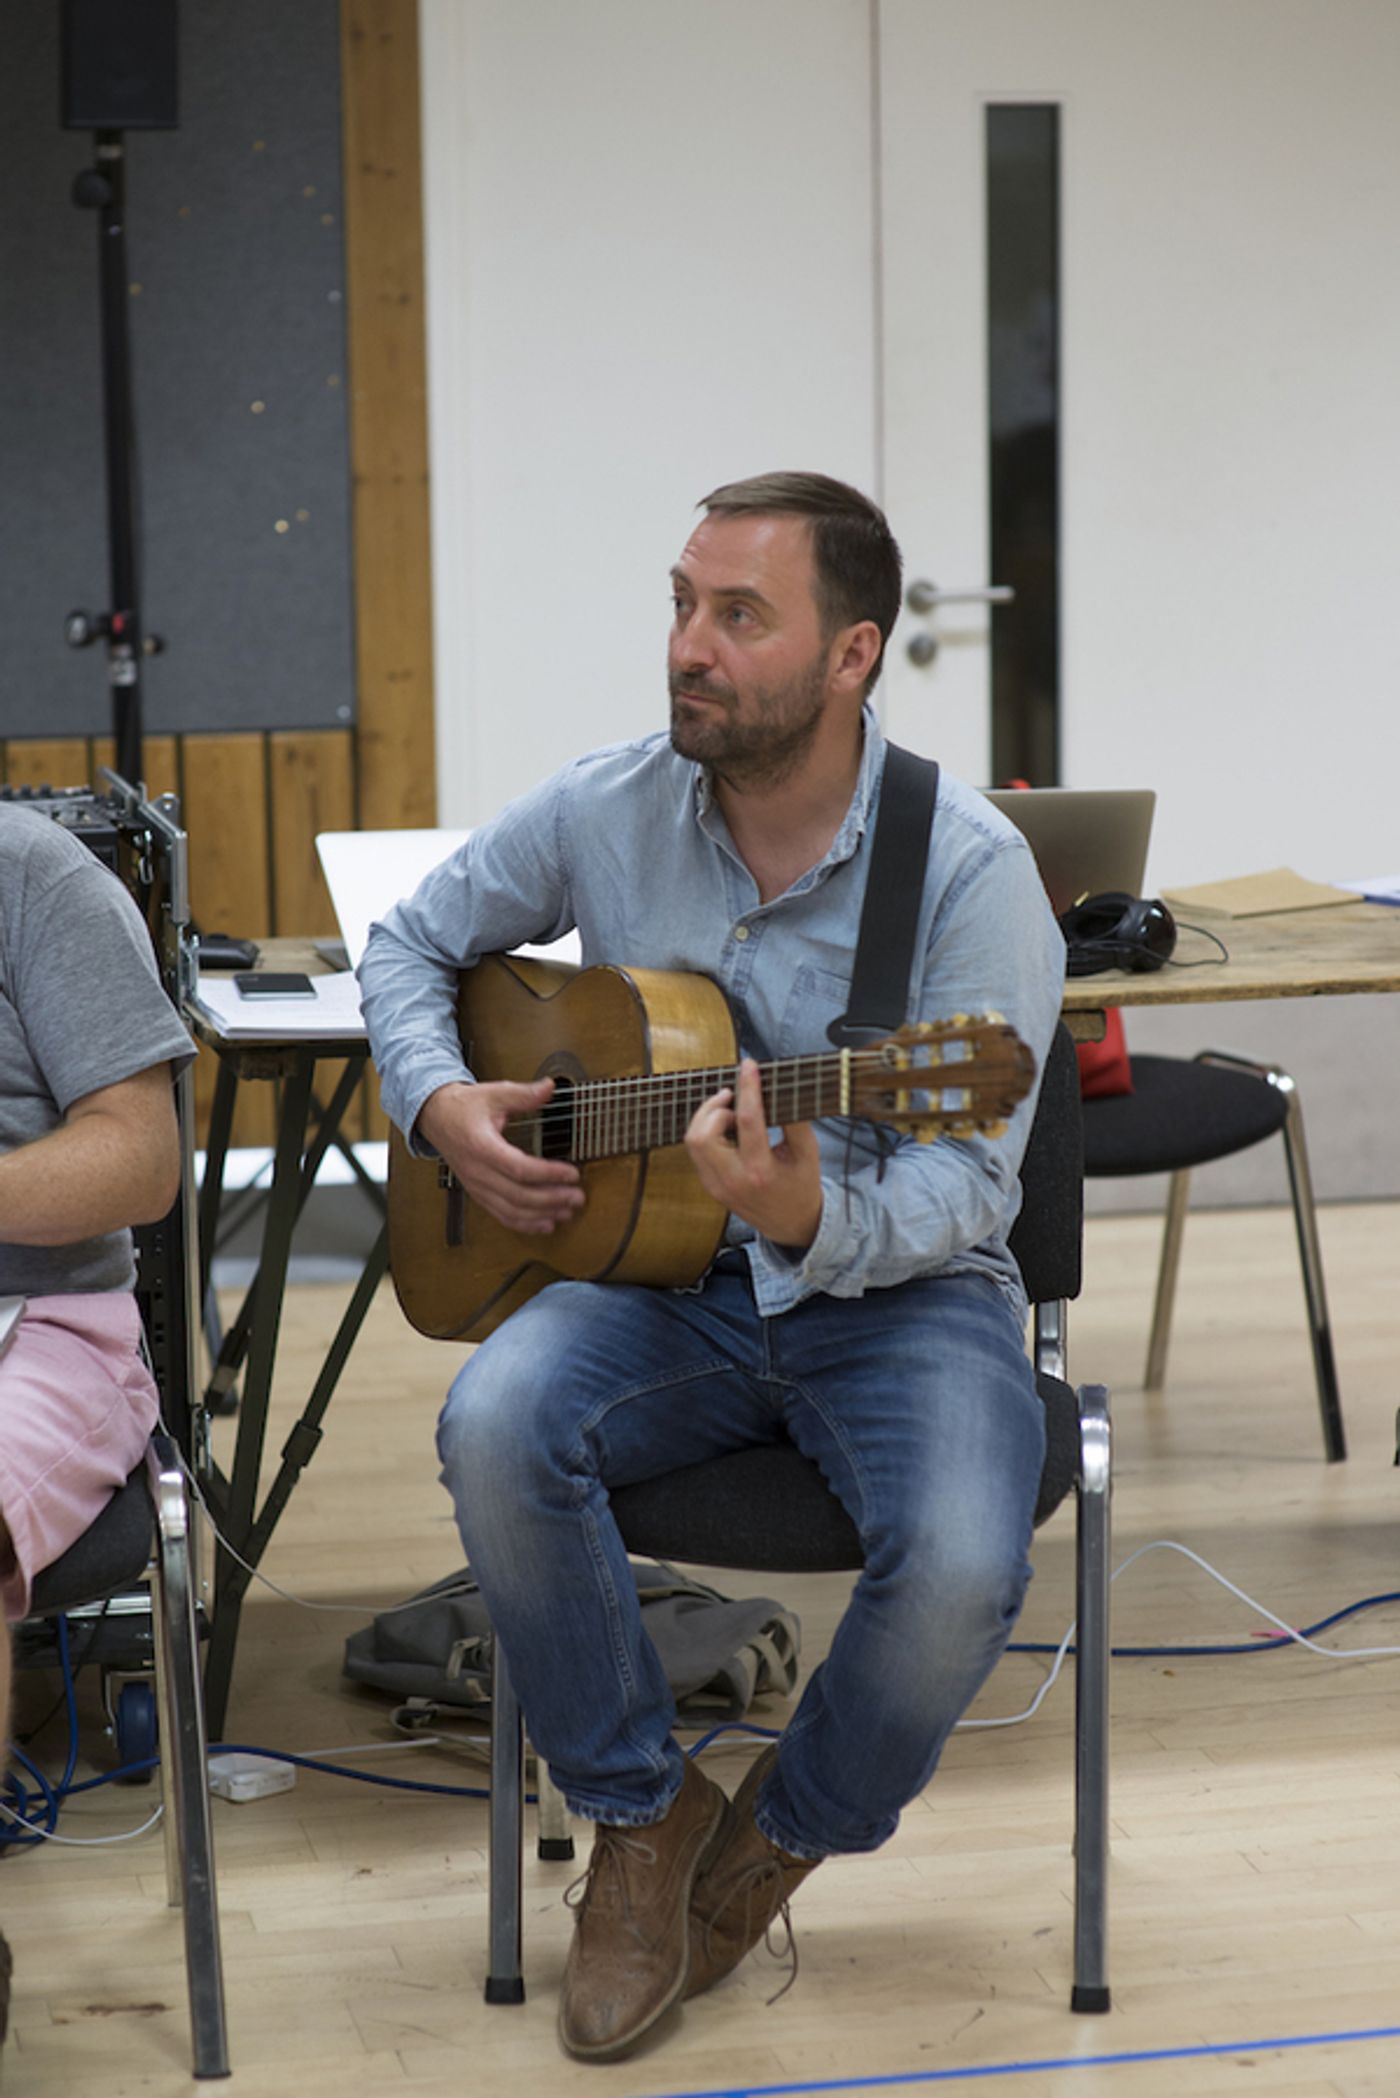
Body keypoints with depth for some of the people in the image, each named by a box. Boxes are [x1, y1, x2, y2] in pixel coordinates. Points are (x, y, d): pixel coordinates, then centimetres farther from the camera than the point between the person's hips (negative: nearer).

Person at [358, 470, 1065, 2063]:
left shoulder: (968, 869, -15)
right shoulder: (607, 811, -2)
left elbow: (968, 1183, -17)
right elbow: (412, 940, 16)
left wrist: (818, 1222, -38)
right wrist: (440, 1107, -4)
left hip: (898, 1291, -3)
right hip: (669, 1279, 3)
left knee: (959, 1567, -32)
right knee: (497, 1427, -29)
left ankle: (791, 1830, 4)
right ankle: (641, 1815, -6)